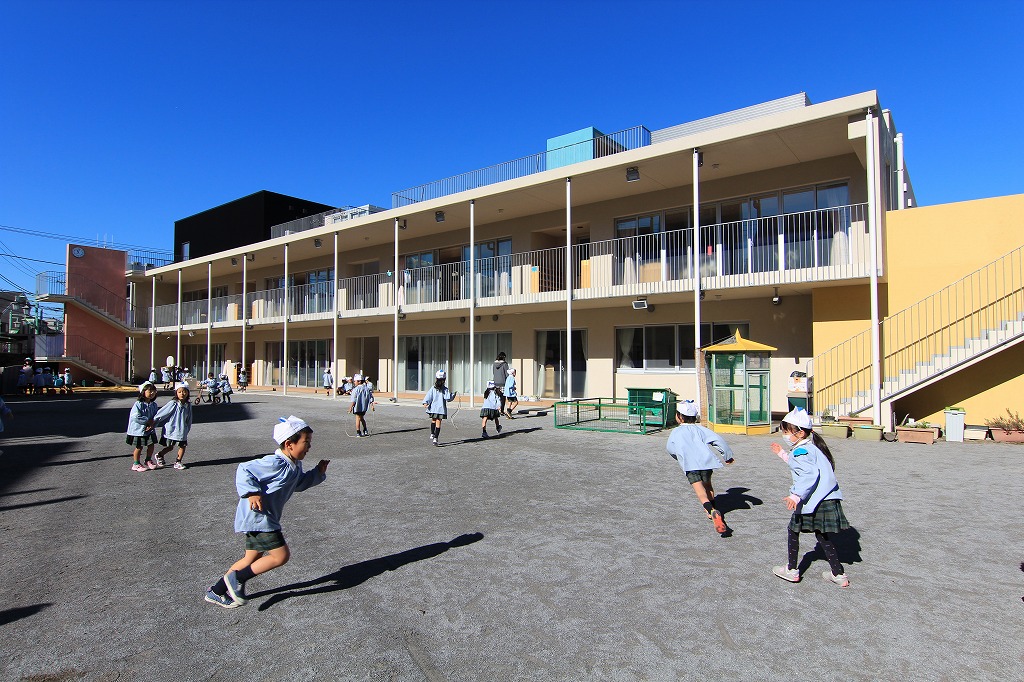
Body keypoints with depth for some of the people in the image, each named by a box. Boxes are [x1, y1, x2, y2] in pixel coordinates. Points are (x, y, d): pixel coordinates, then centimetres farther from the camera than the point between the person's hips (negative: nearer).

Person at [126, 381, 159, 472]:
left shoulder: (153, 405, 1)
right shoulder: (138, 404, -17)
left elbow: (156, 417, 3)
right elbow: (136, 417, -24)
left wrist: (152, 424, -15)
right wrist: (148, 421, -19)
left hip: (150, 430, 6)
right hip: (138, 430, -6)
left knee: (151, 445, 12)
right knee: (139, 447, 4)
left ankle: (148, 460, 33)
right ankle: (136, 464, 19)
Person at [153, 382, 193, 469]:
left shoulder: (188, 405, 1)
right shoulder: (173, 404, -13)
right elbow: (161, 413, -11)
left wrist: (187, 429, 15)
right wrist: (153, 423, -9)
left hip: (182, 430, 4)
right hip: (171, 429, -4)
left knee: (183, 446, 4)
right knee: (170, 447, 7)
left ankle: (178, 462, 19)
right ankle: (159, 456, 35)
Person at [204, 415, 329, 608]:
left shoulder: (295, 466, 7)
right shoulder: (274, 464, -22)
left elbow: (300, 484, 22)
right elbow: (244, 470, -21)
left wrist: (318, 473, 8)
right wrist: (251, 493, -32)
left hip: (262, 519, 10)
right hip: (258, 517, -10)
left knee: (252, 558, 19)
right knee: (281, 555, -9)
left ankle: (216, 592, 32)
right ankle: (238, 578, 4)